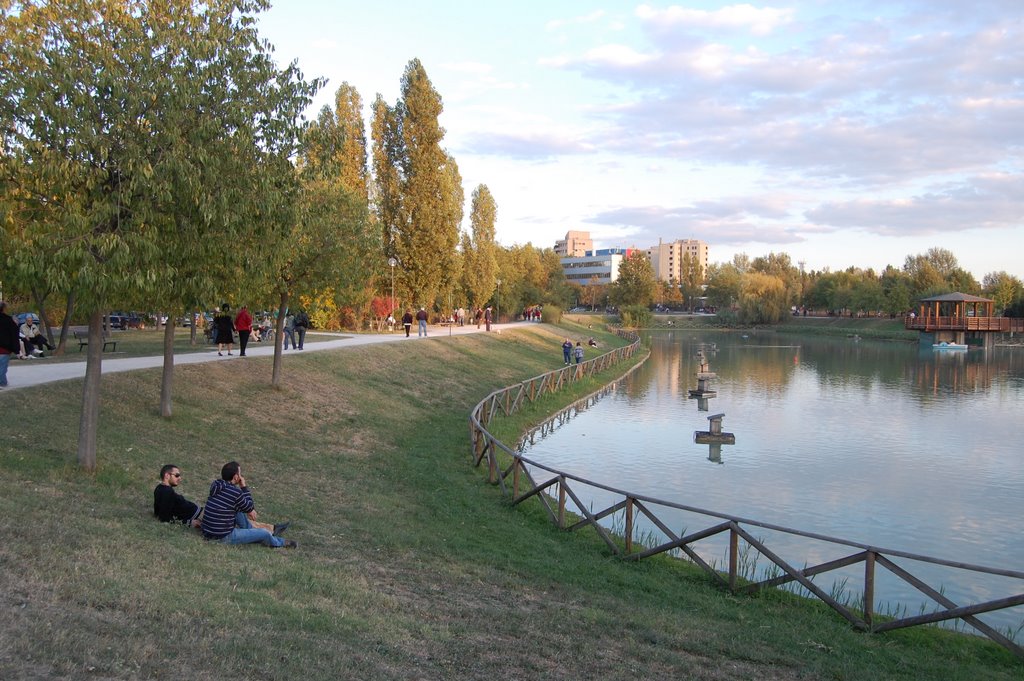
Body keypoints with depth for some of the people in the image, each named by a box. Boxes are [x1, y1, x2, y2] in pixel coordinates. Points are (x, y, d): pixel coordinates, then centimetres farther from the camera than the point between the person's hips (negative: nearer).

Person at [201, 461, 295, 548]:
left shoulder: (215, 485, 2)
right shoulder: (235, 492, -21)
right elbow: (250, 508, -2)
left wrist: (249, 510, 12)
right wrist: (244, 487, 0)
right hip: (223, 537, -8)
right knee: (265, 533, -1)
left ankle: (251, 529, 32)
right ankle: (280, 543, 28)